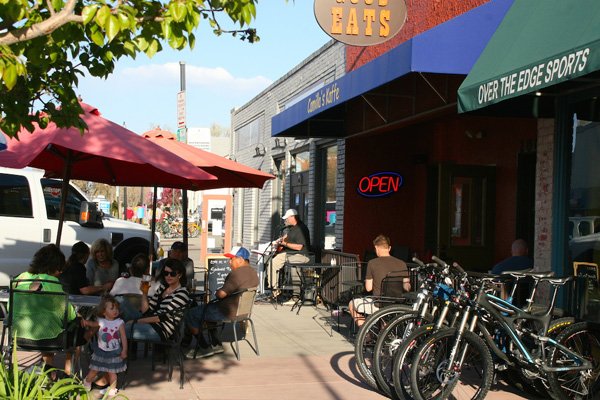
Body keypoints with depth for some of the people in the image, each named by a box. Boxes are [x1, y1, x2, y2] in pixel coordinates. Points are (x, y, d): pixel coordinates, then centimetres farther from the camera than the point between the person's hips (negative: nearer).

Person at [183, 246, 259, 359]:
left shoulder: (237, 273, -24)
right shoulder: (253, 273, 8)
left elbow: (222, 294, -25)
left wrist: (217, 293, -2)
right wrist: (220, 292, 13)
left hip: (228, 313, -10)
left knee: (190, 315, 0)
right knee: (207, 309, 30)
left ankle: (204, 348, 8)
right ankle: (216, 344, 24)